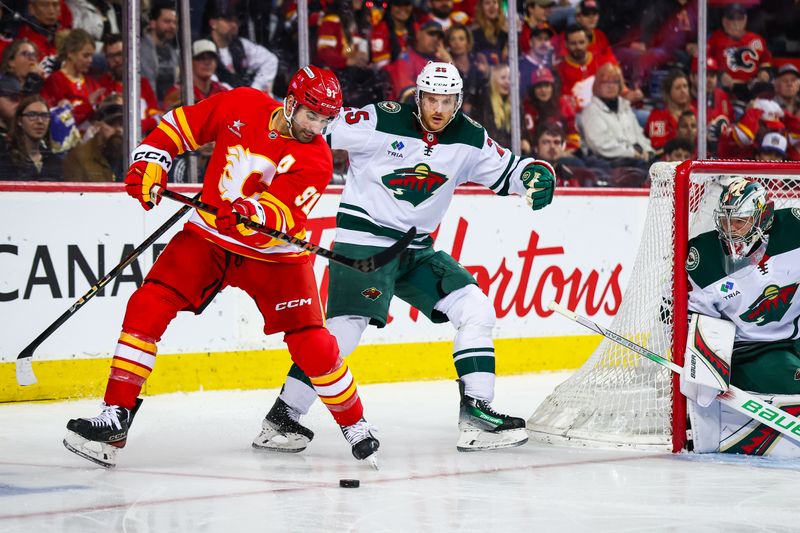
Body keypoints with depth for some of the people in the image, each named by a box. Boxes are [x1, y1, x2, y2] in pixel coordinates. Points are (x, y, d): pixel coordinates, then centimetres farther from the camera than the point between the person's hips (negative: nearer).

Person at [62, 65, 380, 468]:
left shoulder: (316, 159, -16)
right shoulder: (241, 105, -9)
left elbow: (281, 215, -30)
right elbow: (181, 125, 4)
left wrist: (252, 214, -51)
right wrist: (150, 164, -8)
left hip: (273, 255, -2)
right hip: (209, 236, 2)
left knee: (312, 344, -10)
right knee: (148, 306, -16)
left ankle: (355, 425, 15)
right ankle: (116, 416, -11)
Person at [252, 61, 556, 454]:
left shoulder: (469, 138, 0)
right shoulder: (380, 122, -15)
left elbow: (506, 171, 8)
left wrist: (537, 174, -13)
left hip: (417, 248, 6)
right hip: (363, 240, -6)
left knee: (476, 311, -4)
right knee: (344, 330, -18)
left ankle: (476, 414, 0)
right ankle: (281, 418, -8)